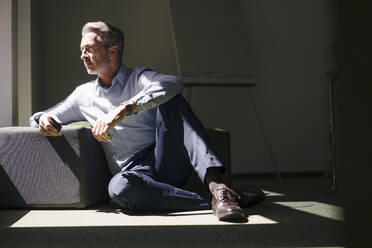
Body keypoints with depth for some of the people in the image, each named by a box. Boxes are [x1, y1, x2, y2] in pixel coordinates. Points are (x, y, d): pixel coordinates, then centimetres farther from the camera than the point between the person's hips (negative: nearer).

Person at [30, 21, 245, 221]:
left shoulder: (139, 77, 8)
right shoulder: (84, 94, 22)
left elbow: (173, 84, -15)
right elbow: (44, 117, 28)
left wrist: (123, 110, -27)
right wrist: (44, 120, 0)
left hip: (166, 161, -1)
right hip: (136, 172, 1)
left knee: (170, 101, -26)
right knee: (119, 187, -36)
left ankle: (215, 185, -41)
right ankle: (210, 203, -33)